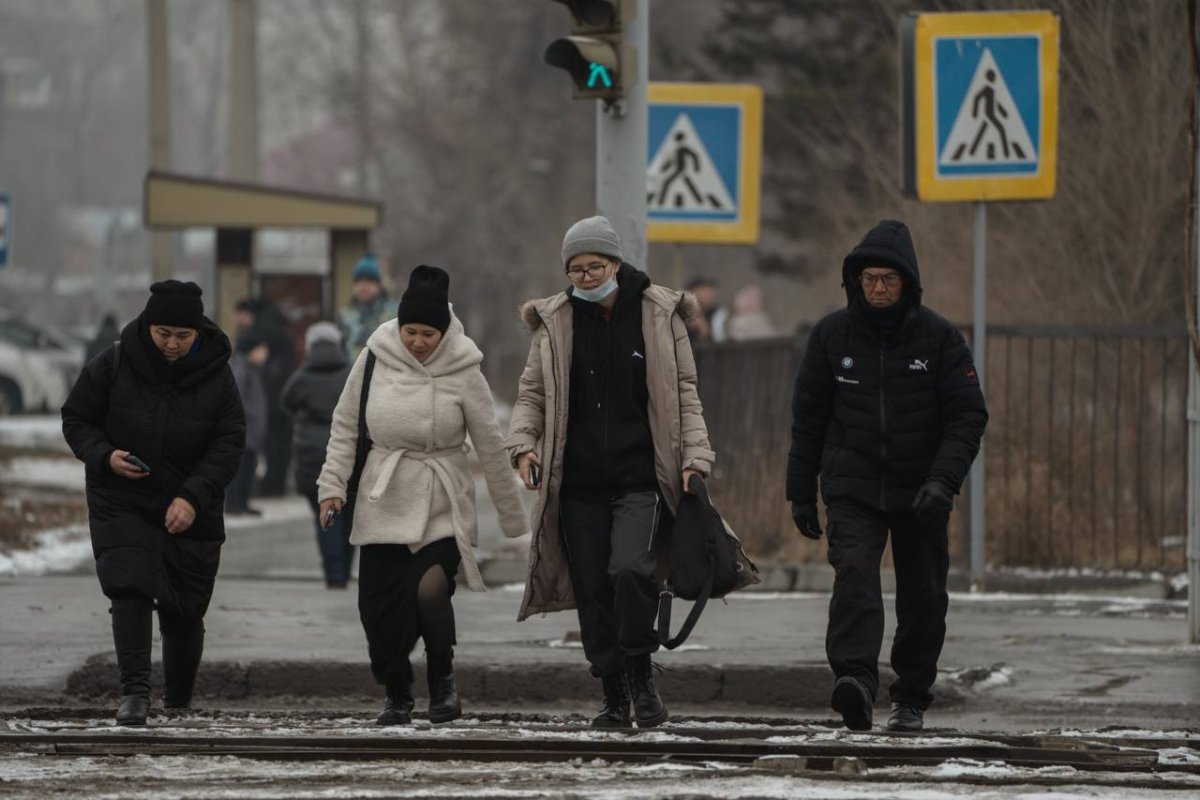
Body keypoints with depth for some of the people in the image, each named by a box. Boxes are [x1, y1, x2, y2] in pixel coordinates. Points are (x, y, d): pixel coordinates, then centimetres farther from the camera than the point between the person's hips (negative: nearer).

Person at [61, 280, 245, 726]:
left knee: (184, 610, 7)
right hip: (122, 502, -1)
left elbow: (229, 444, -6)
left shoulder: (216, 377, -3)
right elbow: (76, 420, 3)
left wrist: (192, 497, -19)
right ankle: (134, 690, -26)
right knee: (130, 588, -22)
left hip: (191, 510, 1)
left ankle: (179, 701, 24)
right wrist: (104, 456, -18)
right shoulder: (114, 366, -5)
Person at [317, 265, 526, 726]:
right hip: (384, 503, 2)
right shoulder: (375, 358, -3)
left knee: (430, 589, -22)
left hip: (442, 507, -2)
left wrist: (512, 518, 4)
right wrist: (333, 483, -1)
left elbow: (490, 446, 0)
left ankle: (442, 675, 4)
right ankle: (397, 695, 20)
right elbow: (345, 426, 8)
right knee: (380, 607, -2)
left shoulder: (462, 371, -6)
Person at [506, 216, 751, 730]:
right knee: (592, 591, 3)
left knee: (631, 571, -22)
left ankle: (640, 673, -4)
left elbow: (684, 393, 7)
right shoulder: (554, 322, 8)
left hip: (641, 479, -3)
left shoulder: (659, 315, 4)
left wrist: (694, 457, -2)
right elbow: (532, 393, 12)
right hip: (579, 483, 3)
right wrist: (523, 443, -6)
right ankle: (614, 697, 14)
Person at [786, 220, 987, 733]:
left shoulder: (939, 339, -3)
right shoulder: (832, 335, 2)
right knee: (854, 575, -22)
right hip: (852, 489, -1)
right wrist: (801, 492, 9)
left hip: (921, 494, 1)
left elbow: (967, 416, -6)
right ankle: (855, 680, -37)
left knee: (923, 598, 8)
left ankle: (911, 699, 23)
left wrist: (943, 480, -20)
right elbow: (808, 418, 10)